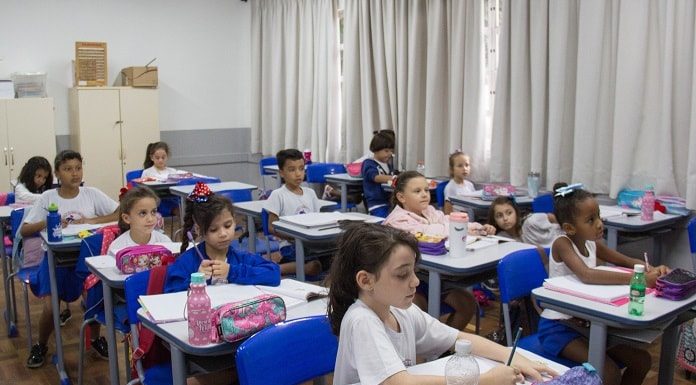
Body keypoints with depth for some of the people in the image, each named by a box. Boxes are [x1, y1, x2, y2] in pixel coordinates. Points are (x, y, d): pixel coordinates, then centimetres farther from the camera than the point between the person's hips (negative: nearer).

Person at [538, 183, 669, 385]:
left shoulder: (593, 244, 3)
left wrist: (652, 270, -11)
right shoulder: (562, 243, -19)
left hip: (585, 322, 8)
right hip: (558, 327, -8)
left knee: (642, 360, 4)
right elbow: (587, 275, -36)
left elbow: (629, 262, 12)